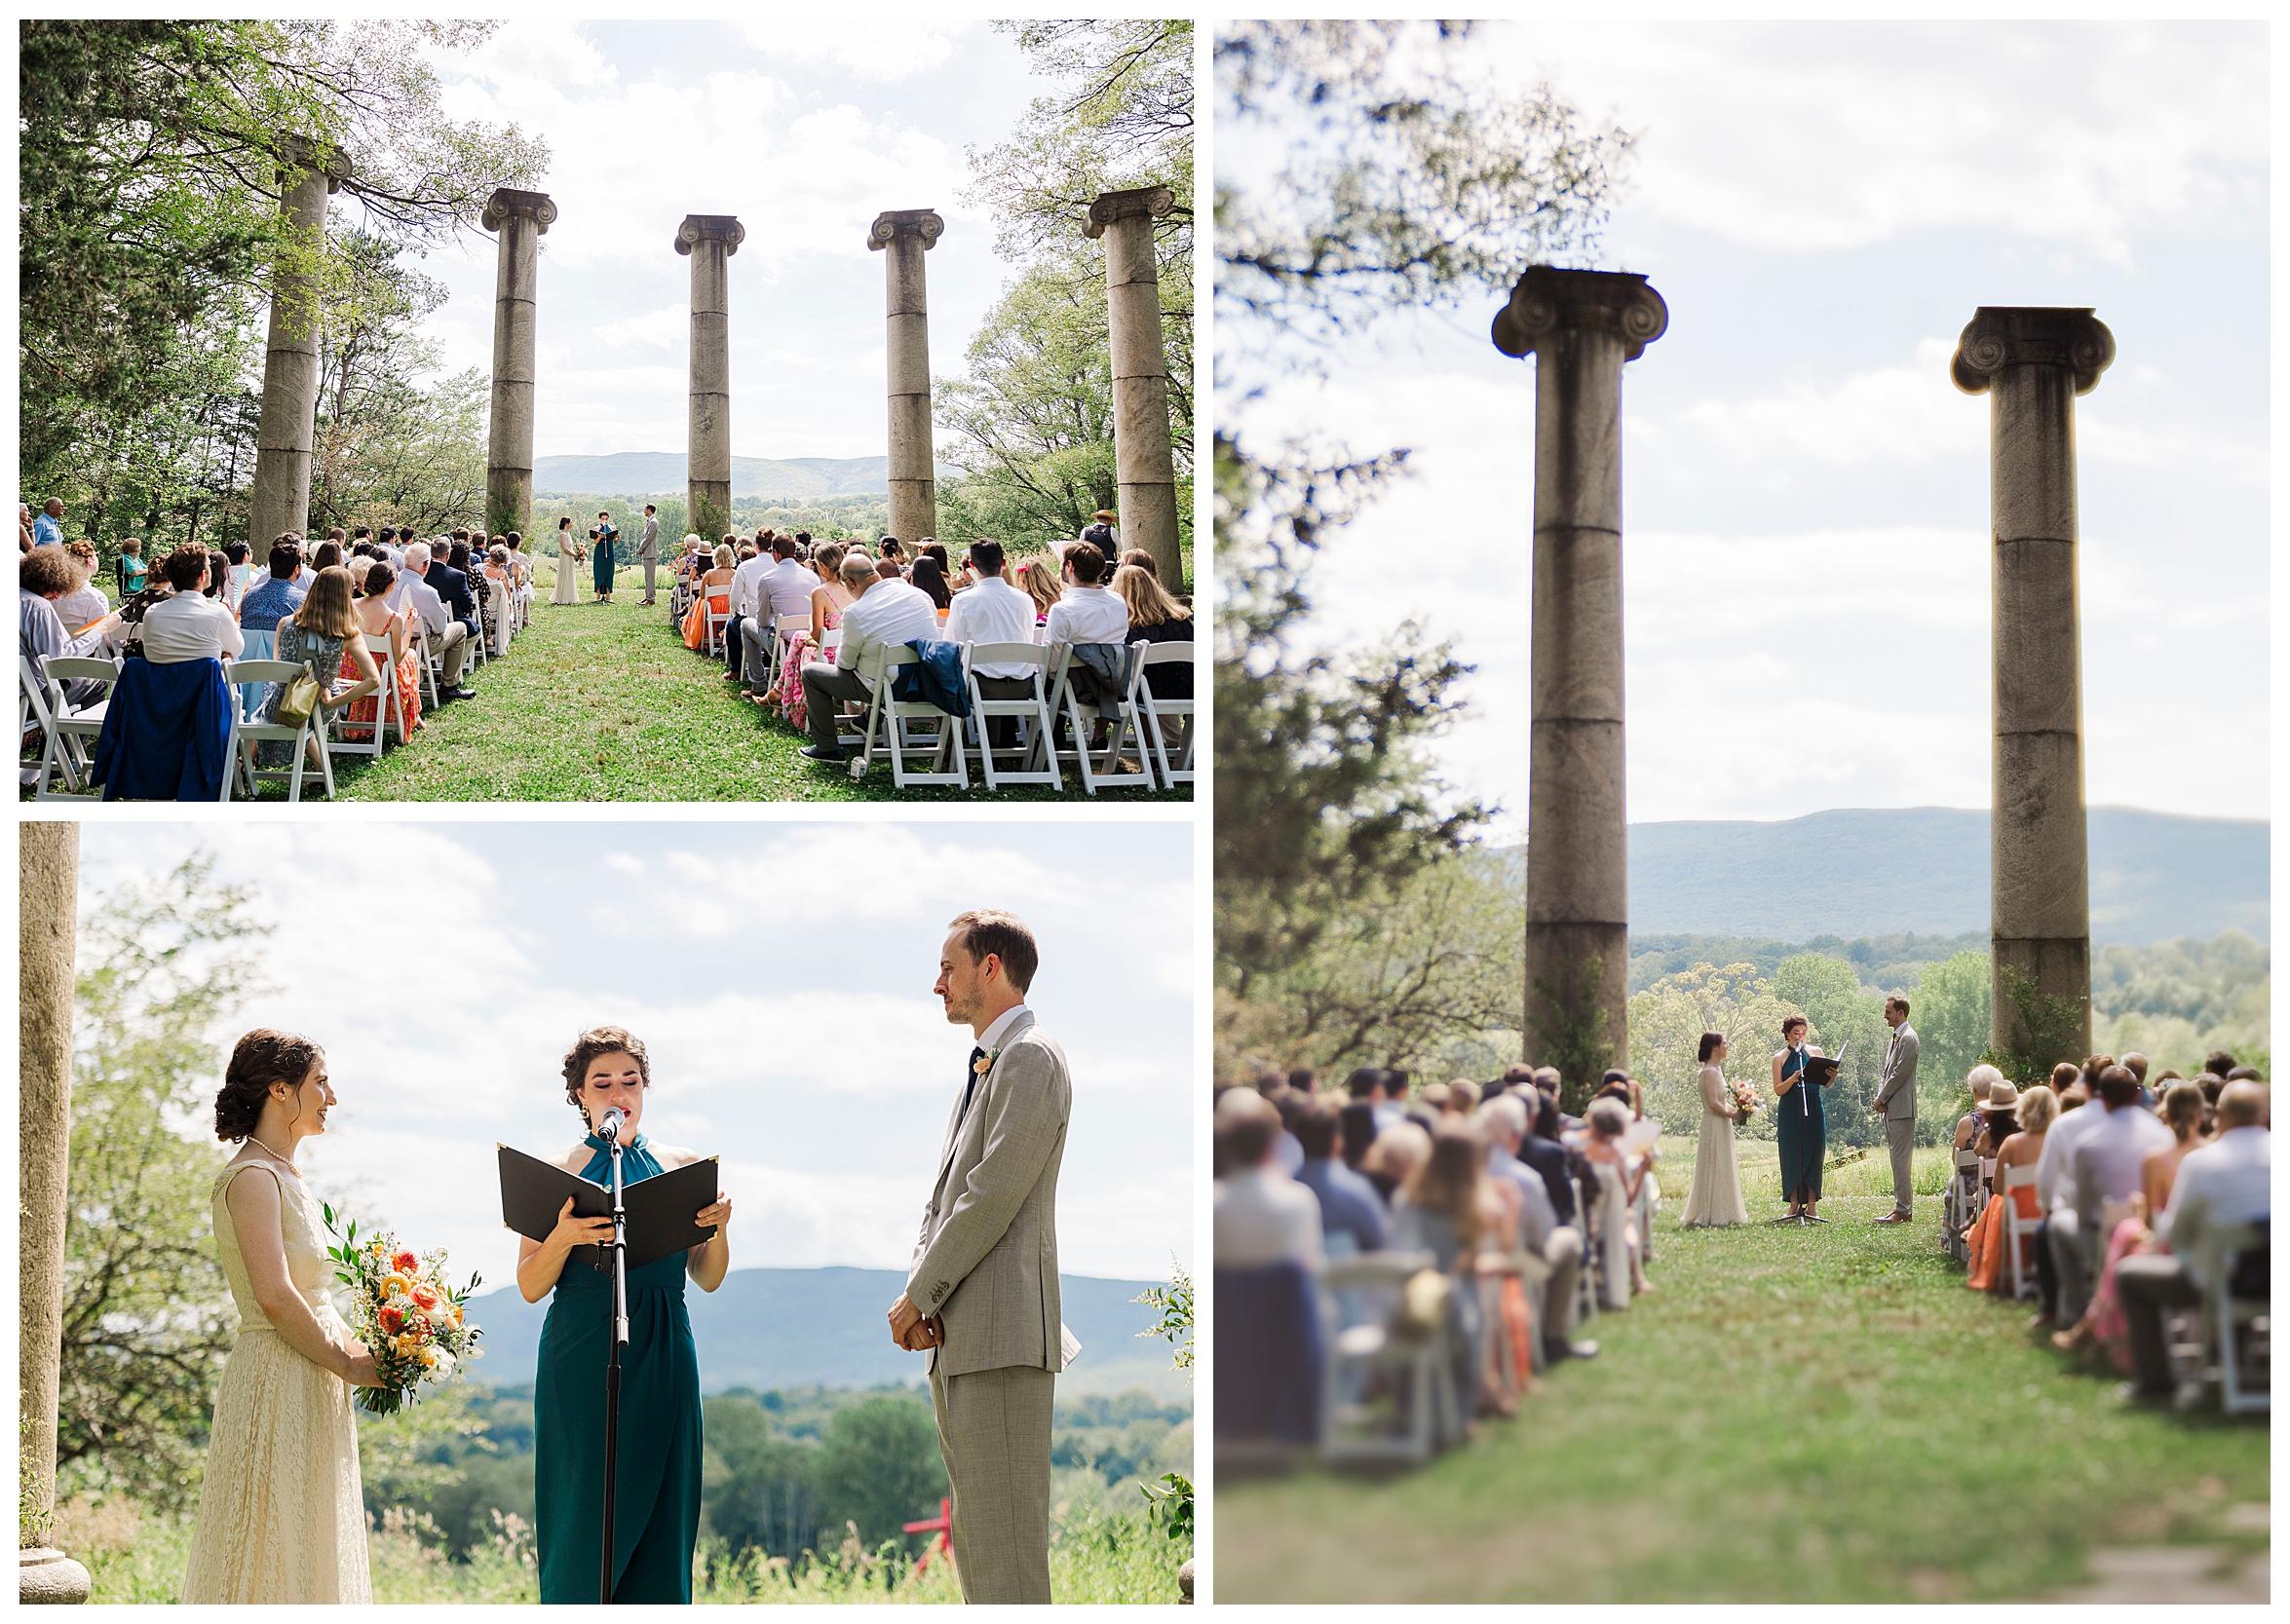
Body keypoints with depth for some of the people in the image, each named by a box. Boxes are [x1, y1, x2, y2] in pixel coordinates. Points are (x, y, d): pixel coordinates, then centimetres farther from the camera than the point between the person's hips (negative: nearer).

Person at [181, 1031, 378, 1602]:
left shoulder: (286, 1177, 17)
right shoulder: (252, 1178, -13)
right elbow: (275, 1296, -22)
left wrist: (362, 1353, 7)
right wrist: (347, 1364, -13)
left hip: (311, 1385, 10)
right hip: (277, 1379, -10)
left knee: (306, 1548, 10)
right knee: (274, 1547, -8)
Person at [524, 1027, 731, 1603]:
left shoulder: (681, 1167, 11)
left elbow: (707, 1278, 11)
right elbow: (531, 1287, -1)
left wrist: (718, 1228, -8)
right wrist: (564, 1236, -19)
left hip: (663, 1355, 3)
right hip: (582, 1355, -3)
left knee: (660, 1510, 1)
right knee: (585, 1513, -5)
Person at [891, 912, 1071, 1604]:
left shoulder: (1031, 1058, -9)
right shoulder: (981, 1069, 23)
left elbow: (993, 1196, -16)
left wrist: (919, 1296, -10)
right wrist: (919, 1289, 3)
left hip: (1002, 1335, -10)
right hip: (956, 1340, 10)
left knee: (1004, 1539, -12)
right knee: (973, 1536, 13)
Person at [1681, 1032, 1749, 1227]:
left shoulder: (1716, 1070, 14)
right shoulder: (1711, 1072, -16)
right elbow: (1713, 1103, -23)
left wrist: (1734, 1109, 4)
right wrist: (1731, 1114, -13)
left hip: (1721, 1125, 10)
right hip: (1714, 1125, -10)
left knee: (1723, 1170, 11)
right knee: (1715, 1169, -6)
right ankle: (1713, 1217, -3)